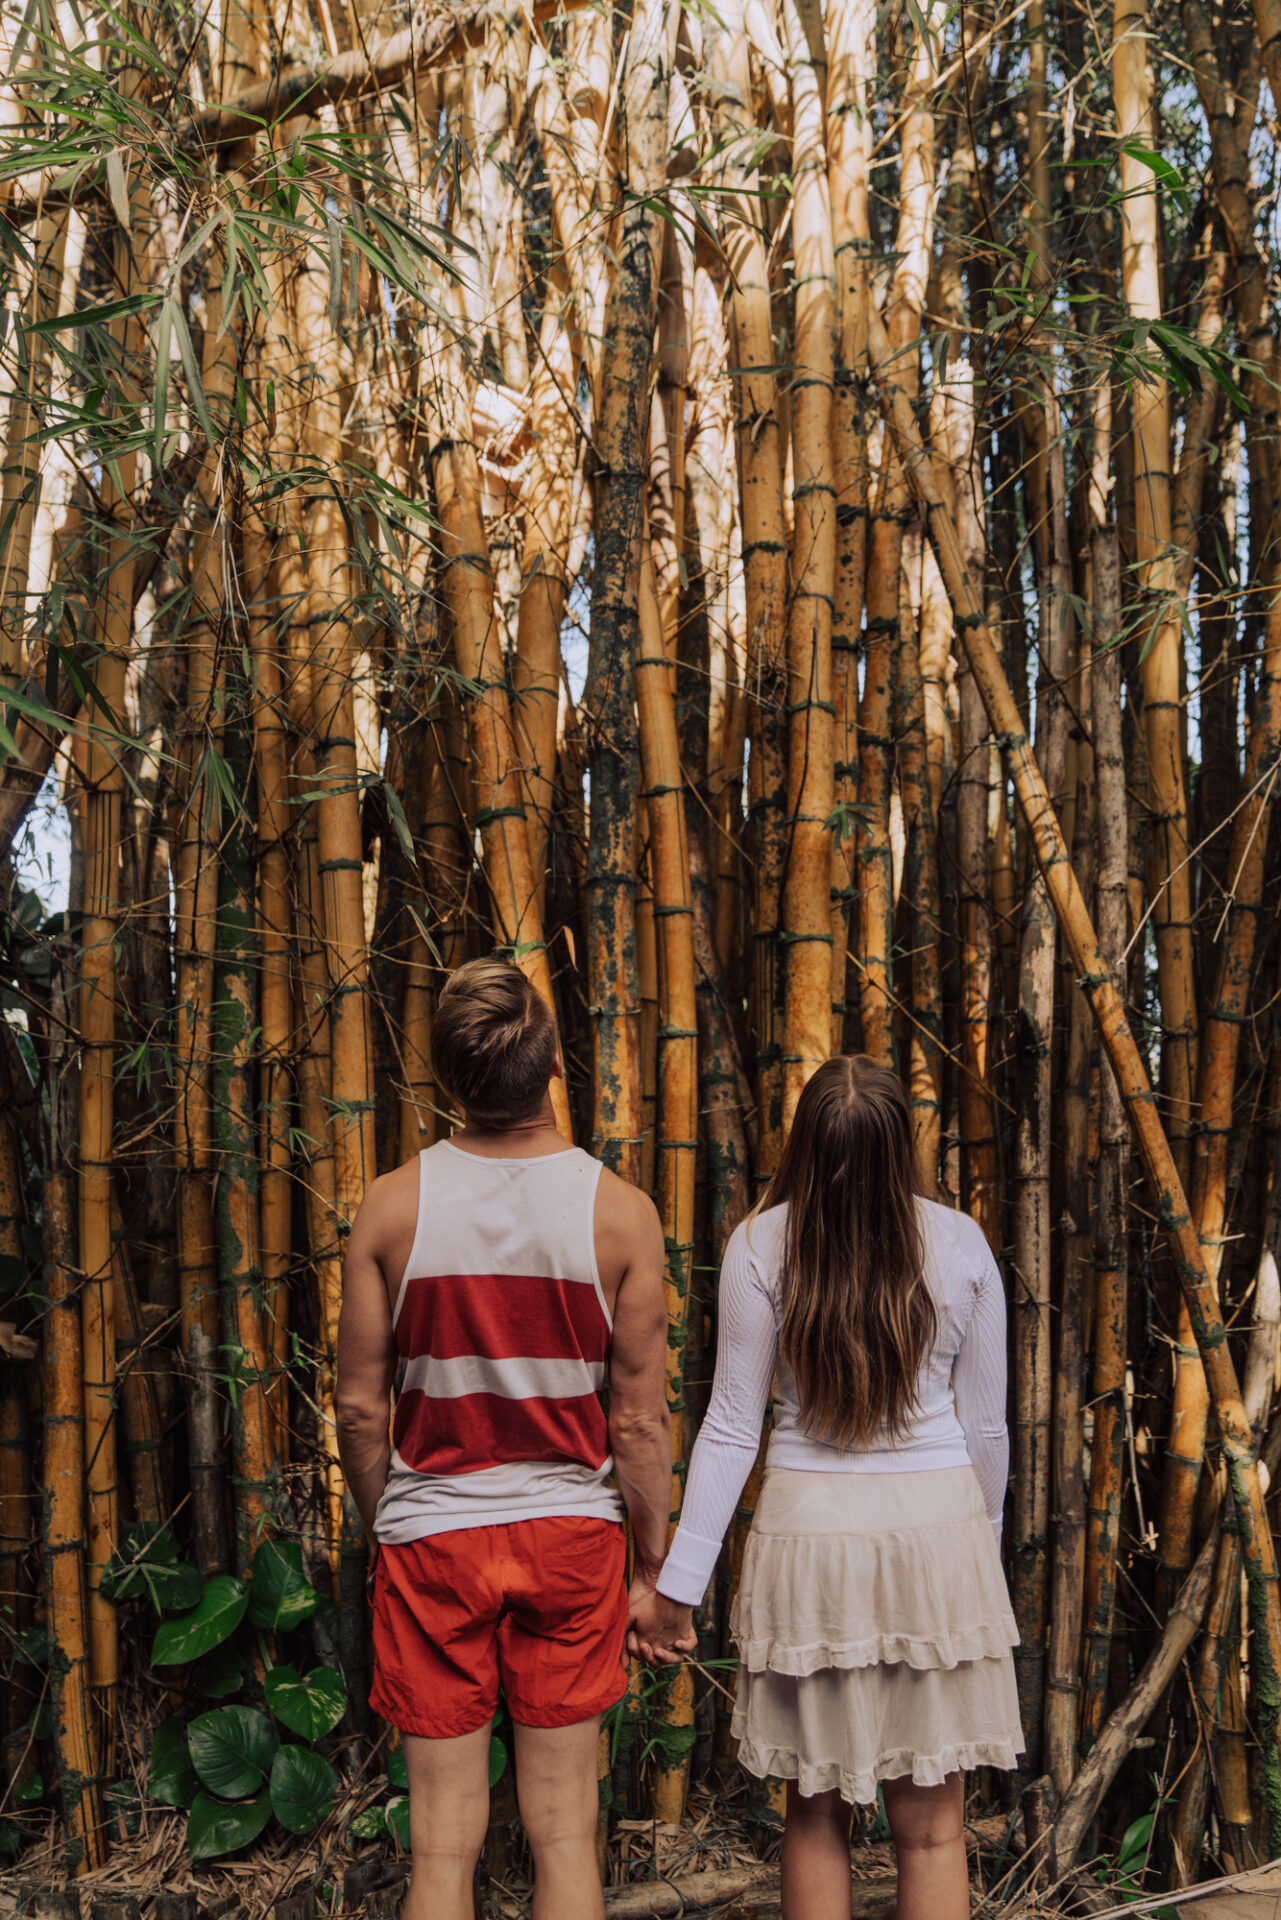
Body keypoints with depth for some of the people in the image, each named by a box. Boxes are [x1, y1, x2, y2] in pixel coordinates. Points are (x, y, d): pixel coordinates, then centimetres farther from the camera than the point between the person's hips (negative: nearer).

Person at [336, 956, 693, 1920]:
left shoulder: (394, 1205, -7)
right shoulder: (619, 1209, -9)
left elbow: (360, 1408, -2)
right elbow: (640, 1418, -5)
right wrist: (655, 1566, 7)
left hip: (431, 1535, 0)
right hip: (570, 1532, 0)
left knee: (444, 1839, 10)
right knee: (564, 1831, 12)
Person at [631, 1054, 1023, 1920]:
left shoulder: (760, 1245, -7)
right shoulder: (959, 1243, -3)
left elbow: (733, 1427, -6)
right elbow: (986, 1428, 4)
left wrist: (680, 1583, 1)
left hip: (808, 1532, 0)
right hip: (937, 1530, 0)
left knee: (816, 1815, 15)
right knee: (931, 1824, 11)